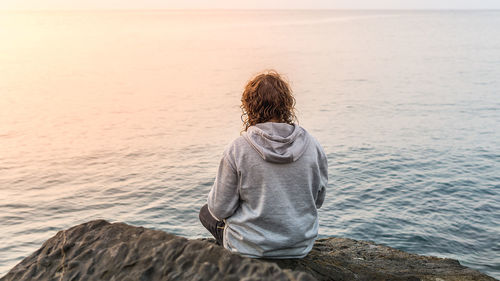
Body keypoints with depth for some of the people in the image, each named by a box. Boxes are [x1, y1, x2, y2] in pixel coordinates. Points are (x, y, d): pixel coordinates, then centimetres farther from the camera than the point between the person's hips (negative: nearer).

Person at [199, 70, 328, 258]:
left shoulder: (237, 149, -20)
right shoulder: (312, 146, -10)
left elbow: (221, 209, -13)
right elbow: (317, 201, 3)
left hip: (250, 248, -4)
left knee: (206, 212, 26)